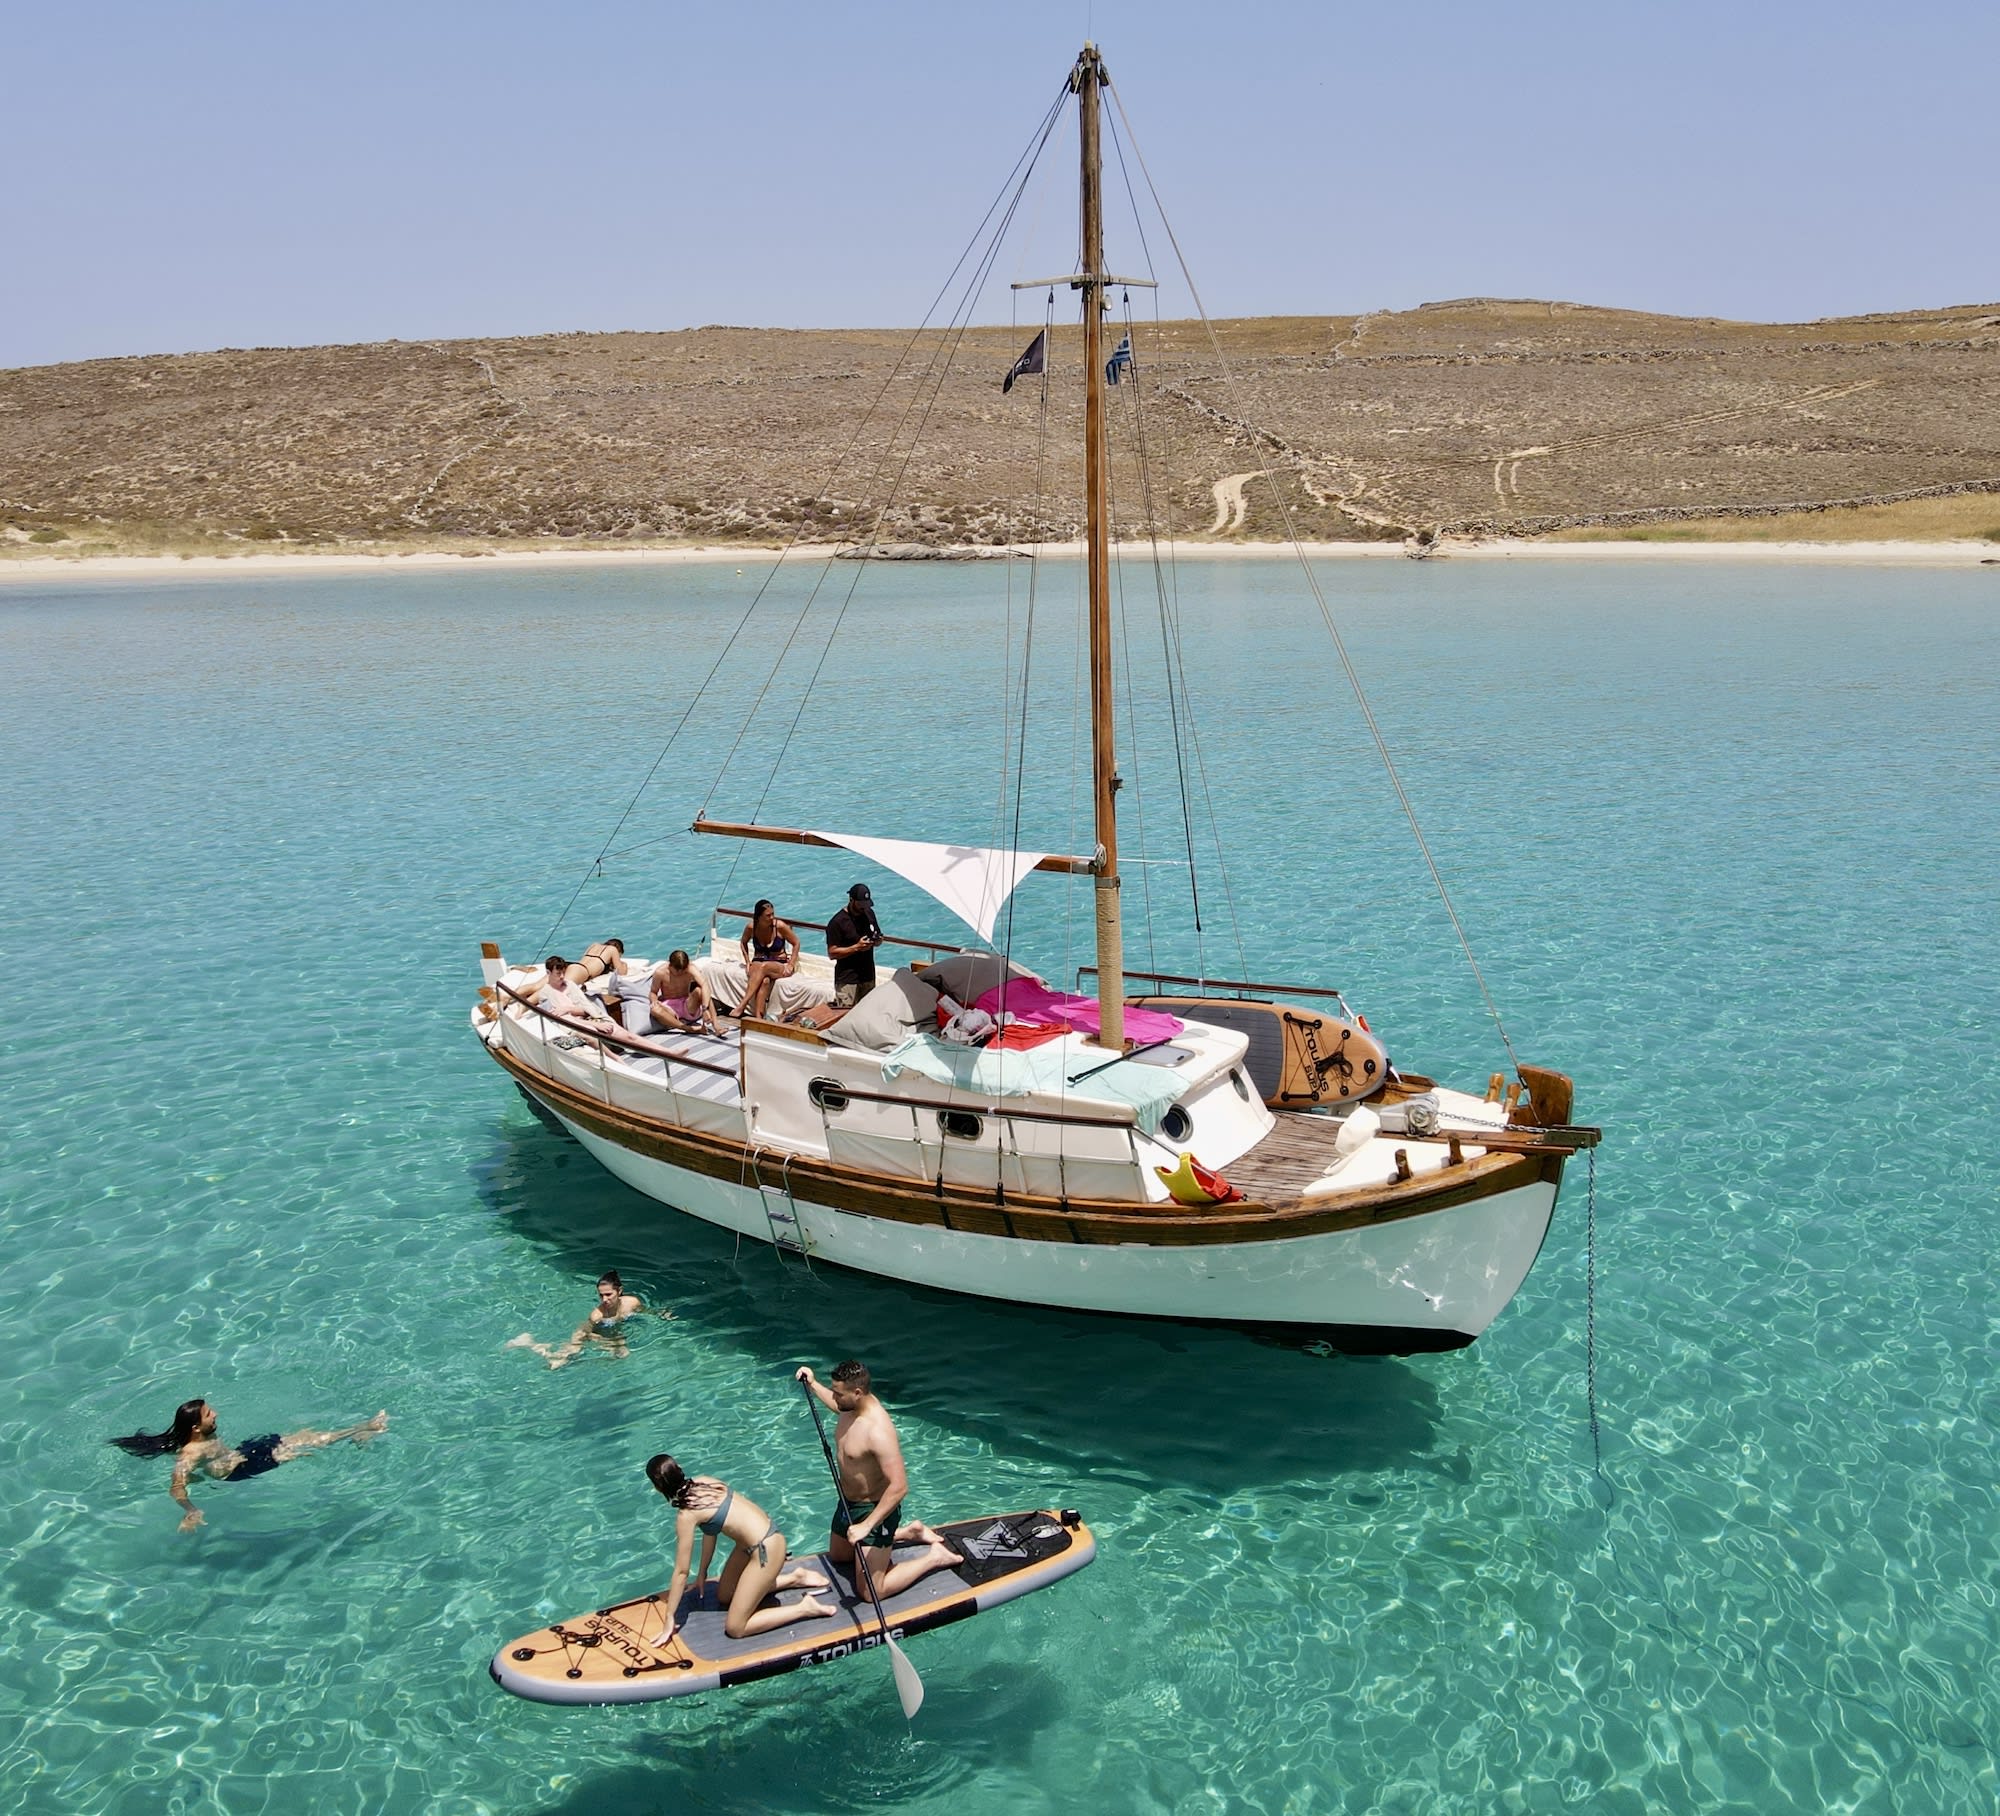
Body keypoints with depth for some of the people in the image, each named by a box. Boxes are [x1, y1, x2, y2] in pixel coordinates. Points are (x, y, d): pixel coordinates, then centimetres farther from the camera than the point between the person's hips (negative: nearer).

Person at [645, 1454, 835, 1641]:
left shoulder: (686, 1515, -18)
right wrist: (702, 1573, 25)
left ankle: (805, 1608, -1)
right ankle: (793, 1578, 26)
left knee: (734, 1629, -1)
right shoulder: (702, 1482, 2)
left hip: (766, 1549, -9)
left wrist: (670, 1620, -1)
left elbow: (681, 1572, -11)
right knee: (724, 1596, 25)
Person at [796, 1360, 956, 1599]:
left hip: (874, 1508, -9)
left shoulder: (877, 1431, -35)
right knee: (837, 1556, 31)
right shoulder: (852, 1405, -7)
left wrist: (867, 1525, -35)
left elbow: (899, 1487, -36)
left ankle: (934, 1557, 9)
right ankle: (910, 1531, 36)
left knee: (870, 1592, -7)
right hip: (848, 1502, 9)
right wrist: (813, 1384, 22)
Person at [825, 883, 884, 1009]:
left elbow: (878, 938, 19)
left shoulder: (869, 913, 7)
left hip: (868, 976, 6)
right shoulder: (837, 922, -12)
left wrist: (877, 941, -5)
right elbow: (832, 953, -13)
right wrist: (857, 947, -23)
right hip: (847, 980, -6)